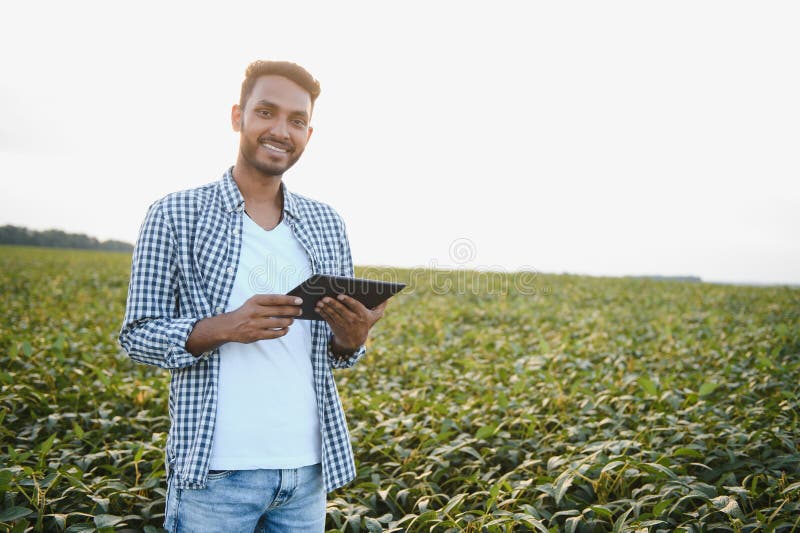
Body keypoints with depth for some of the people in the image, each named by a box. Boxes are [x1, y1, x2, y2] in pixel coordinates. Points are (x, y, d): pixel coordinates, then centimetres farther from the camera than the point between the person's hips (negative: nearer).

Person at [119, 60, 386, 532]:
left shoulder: (328, 224, 7)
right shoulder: (174, 216, -4)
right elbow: (136, 335, -3)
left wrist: (352, 337, -12)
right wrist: (223, 328, -21)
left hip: (309, 467, 4)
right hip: (216, 469, -3)